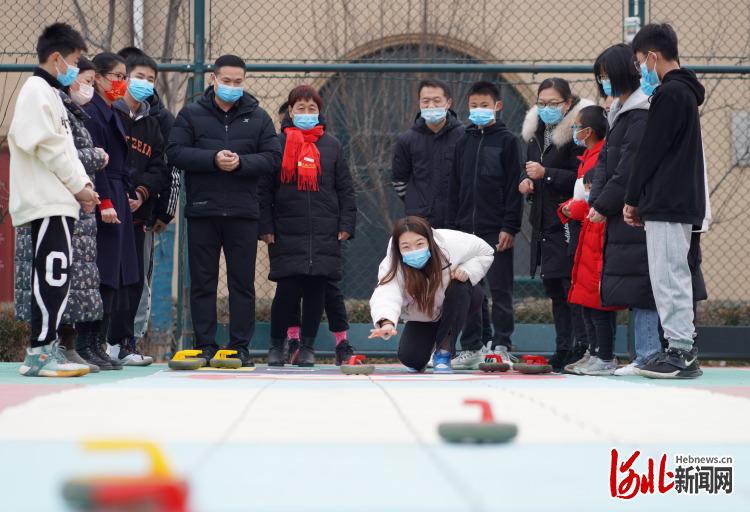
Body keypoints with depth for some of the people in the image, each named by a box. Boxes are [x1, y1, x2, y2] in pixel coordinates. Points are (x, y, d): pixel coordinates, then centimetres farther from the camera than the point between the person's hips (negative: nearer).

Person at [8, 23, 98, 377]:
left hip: (58, 200, 10)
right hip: (47, 201, -10)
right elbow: (48, 148, -16)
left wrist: (82, 186, 10)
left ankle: (48, 348, 11)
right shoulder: (37, 91, -9)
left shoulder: (49, 93, 22)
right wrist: (79, 186, -8)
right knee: (53, 274, -14)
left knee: (54, 276, 9)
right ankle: (40, 353, -15)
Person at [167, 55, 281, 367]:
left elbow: (273, 159, 2)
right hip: (202, 210, -1)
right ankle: (205, 345, 8)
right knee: (202, 282, 3)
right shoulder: (191, 114, 5)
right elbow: (175, 152, -5)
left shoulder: (258, 118, 8)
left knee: (243, 282, 3)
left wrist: (241, 162, -14)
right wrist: (212, 159, -17)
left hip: (243, 212, 1)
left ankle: (241, 346, 8)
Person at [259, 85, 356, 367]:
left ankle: (307, 346, 13)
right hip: (286, 233, -2)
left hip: (325, 233, 2)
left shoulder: (331, 145, 10)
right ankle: (277, 344, 12)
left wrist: (346, 225, 3)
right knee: (287, 289, -5)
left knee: (317, 290, 2)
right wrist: (265, 228, -2)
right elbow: (264, 189, 4)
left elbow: (345, 189, 11)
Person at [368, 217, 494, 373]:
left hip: (459, 301, 0)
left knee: (459, 288, -34)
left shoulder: (451, 243, -31)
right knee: (411, 359, -18)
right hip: (422, 315, 0)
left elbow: (486, 252, -13)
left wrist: (467, 271, -32)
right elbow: (386, 294, -53)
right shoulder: (392, 266, -34)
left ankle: (444, 351, -22)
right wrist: (386, 322, -74)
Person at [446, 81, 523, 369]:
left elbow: (513, 188, -5)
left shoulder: (507, 141, 0)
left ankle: (501, 347, 2)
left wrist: (509, 227, -12)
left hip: (496, 230, -5)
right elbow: (455, 188, 15)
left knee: (500, 289, -2)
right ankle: (470, 348, 11)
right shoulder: (464, 143, 14)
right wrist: (452, 226, 9)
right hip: (466, 229, 5)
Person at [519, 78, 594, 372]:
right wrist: (525, 181, 8)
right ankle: (563, 349, 17)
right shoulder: (536, 132, 15)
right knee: (552, 286, 11)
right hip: (544, 221, 9)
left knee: (572, 284, -11)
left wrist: (545, 174, -22)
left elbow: (581, 177, -19)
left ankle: (582, 349, -9)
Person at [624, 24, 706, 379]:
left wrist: (632, 199, -5)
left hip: (667, 203, -10)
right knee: (673, 277, 11)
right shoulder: (685, 92, 18)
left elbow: (651, 151, -14)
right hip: (681, 202, 10)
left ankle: (681, 353, -8)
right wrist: (642, 199, 18)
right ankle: (683, 349, 13)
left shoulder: (669, 93, -13)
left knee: (669, 277, -8)